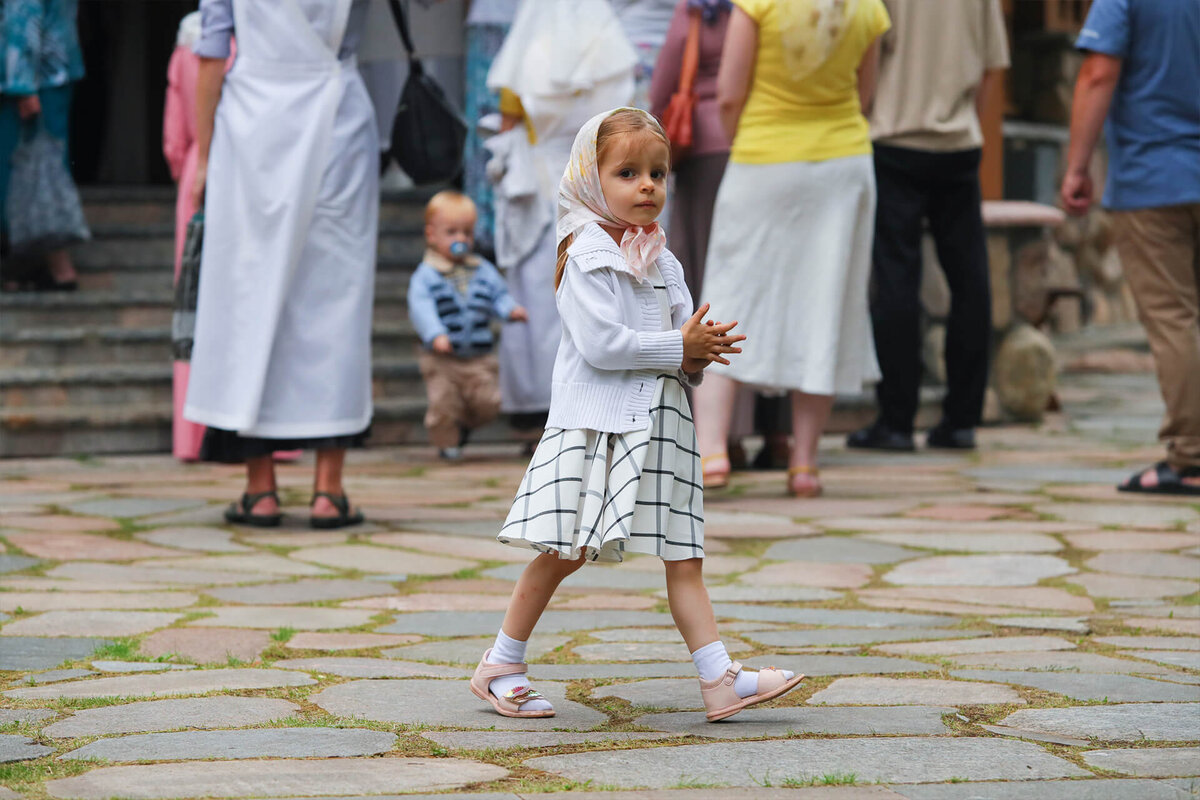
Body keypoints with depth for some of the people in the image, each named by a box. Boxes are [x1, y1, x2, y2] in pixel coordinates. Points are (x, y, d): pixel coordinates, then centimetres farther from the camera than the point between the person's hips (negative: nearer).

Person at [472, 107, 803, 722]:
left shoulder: (660, 259, 15)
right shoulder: (587, 255, -9)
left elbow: (685, 331, 16)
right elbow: (600, 343, -19)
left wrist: (701, 354, -7)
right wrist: (678, 346, -15)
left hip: (656, 424, 7)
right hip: (593, 423, -7)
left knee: (683, 555, 2)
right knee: (566, 550, -2)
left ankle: (720, 680, -3)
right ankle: (501, 665, 13)